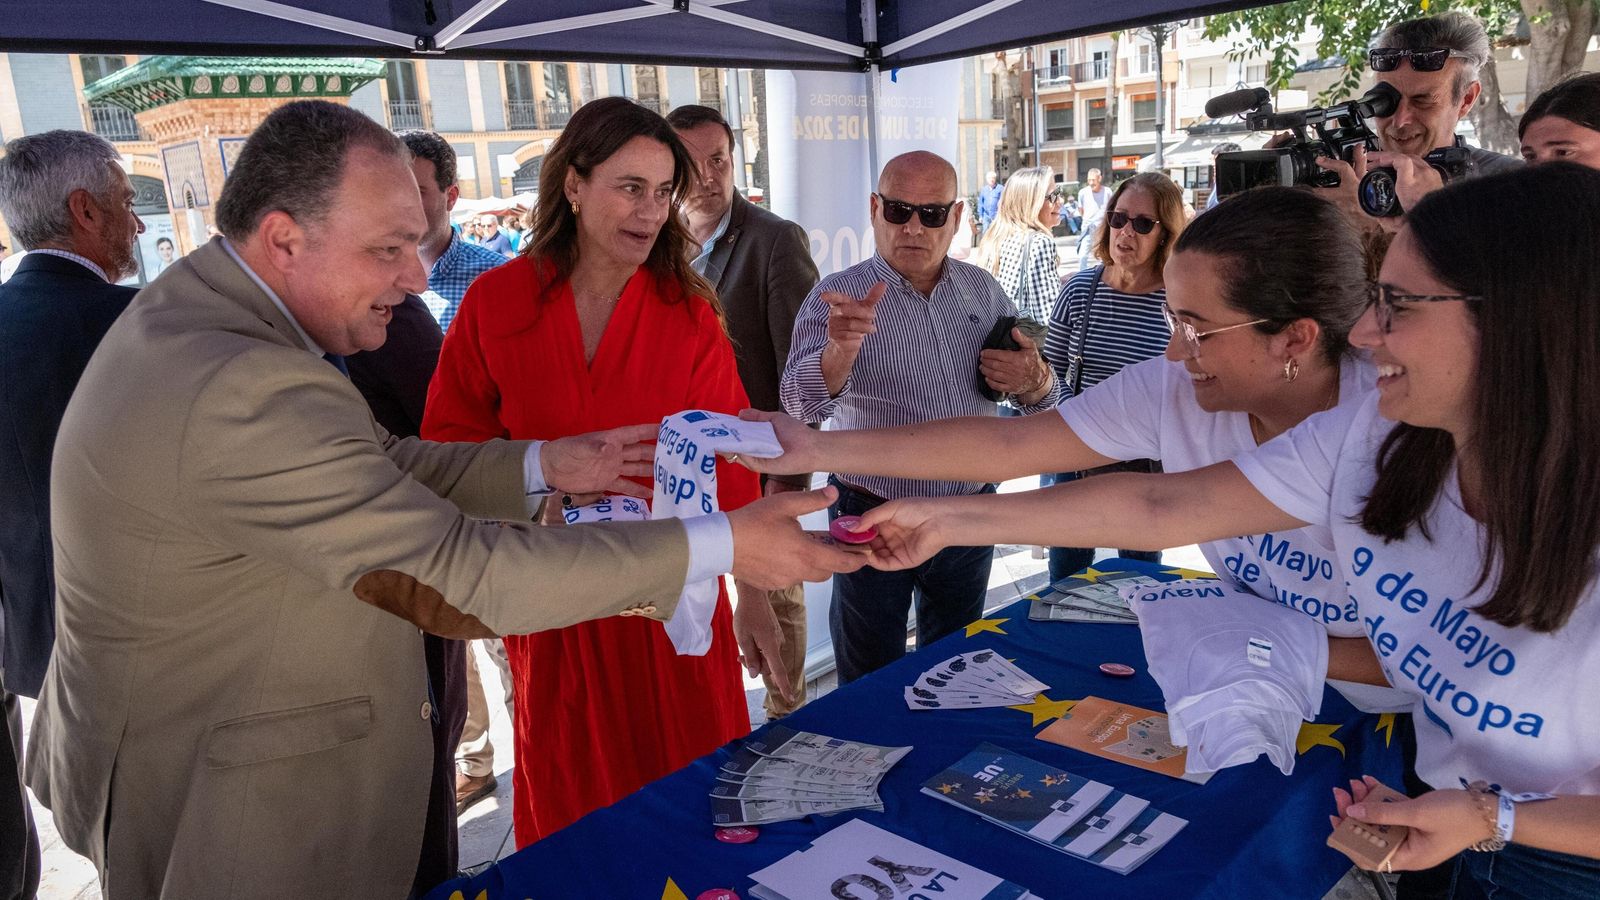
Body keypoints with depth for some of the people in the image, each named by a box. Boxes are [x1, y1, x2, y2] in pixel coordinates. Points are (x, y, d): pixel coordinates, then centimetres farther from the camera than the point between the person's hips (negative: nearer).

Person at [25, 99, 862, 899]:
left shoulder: (196, 309, 0)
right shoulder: (244, 391, -33)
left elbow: (378, 465, 3)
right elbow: (460, 577, -32)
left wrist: (545, 465, -4)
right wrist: (723, 544, -28)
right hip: (237, 822, -9)